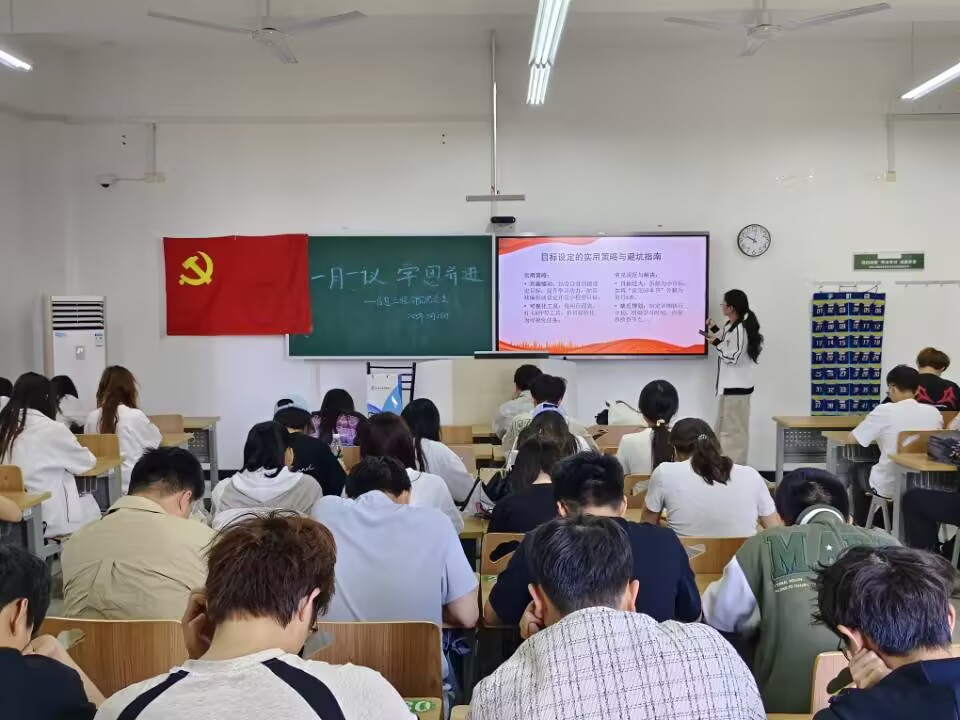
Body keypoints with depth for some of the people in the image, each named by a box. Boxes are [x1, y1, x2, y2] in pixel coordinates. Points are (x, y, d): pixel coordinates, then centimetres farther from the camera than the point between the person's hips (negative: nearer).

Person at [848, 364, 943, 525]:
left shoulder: (884, 411, -16)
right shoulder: (934, 412, -4)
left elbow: (853, 438, -4)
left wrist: (879, 436, 17)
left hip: (888, 487, -4)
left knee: (858, 471, 29)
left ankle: (862, 526, 37)